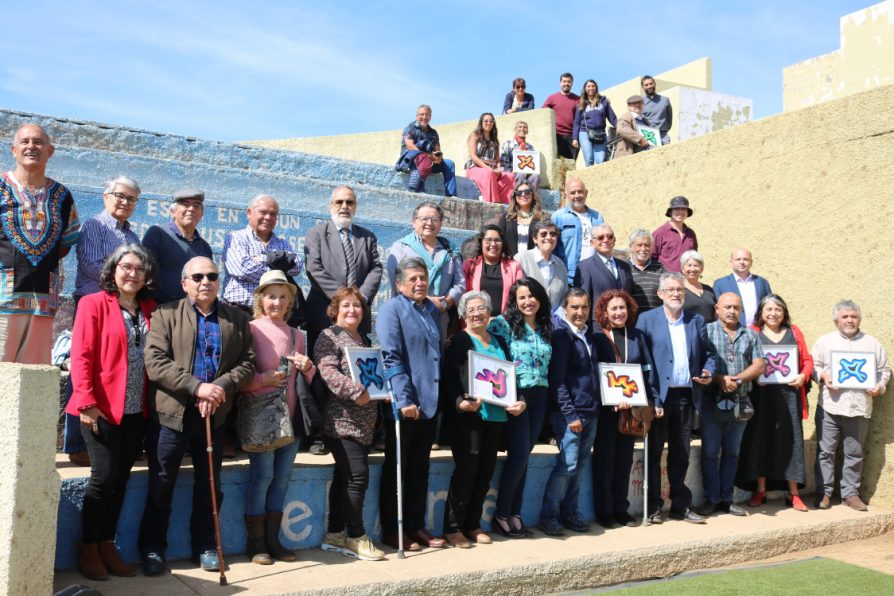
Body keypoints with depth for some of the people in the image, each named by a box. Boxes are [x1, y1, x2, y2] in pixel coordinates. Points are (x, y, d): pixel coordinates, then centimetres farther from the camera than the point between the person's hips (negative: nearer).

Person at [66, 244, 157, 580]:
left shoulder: (150, 309, 12)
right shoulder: (93, 303, -3)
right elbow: (81, 356, -9)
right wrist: (86, 401, -15)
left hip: (136, 410, 5)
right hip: (101, 408, -5)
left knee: (120, 479, 9)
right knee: (104, 476, -5)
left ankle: (107, 546, 21)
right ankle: (88, 549, 13)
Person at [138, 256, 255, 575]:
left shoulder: (237, 318, 9)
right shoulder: (166, 314, 1)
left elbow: (247, 362, 2)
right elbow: (155, 362, -11)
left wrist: (221, 387, -15)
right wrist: (197, 387, -20)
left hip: (214, 414, 2)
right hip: (171, 413, -2)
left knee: (209, 485, 12)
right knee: (161, 485, 7)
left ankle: (205, 546, 26)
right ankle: (152, 548, 21)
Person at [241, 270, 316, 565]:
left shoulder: (296, 335, 14)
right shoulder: (251, 329, -3)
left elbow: (308, 379, 19)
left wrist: (308, 368, -2)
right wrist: (263, 380, -21)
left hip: (290, 416, 5)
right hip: (260, 416, -5)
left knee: (282, 478, 7)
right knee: (262, 476, -3)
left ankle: (272, 539, 18)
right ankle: (255, 543, 9)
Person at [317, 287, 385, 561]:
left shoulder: (365, 340, 21)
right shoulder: (329, 336, -3)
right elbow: (328, 372, -16)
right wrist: (357, 392, -25)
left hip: (363, 422, 8)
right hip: (341, 420, -8)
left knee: (344, 476, 10)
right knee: (358, 475, -11)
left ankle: (334, 535, 18)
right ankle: (356, 537, 0)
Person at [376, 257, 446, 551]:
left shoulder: (432, 311, 14)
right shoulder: (391, 309, -7)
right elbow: (391, 358, -15)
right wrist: (404, 400, -21)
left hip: (429, 403, 6)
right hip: (403, 405, -6)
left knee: (420, 469, 14)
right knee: (396, 468, 4)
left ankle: (416, 527, 24)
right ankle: (391, 532, 15)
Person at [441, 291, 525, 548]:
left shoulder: (499, 342, 18)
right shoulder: (458, 341, 0)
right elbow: (448, 379, -8)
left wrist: (519, 402, 3)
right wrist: (461, 402, -24)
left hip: (497, 416, 6)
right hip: (469, 416, -6)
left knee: (485, 473, 8)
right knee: (466, 471, -6)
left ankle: (472, 525, 20)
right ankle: (452, 528, 5)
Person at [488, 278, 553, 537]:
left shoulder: (545, 329, 12)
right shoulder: (505, 324, -5)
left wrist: (548, 394, 10)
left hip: (539, 397, 5)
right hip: (516, 396, -5)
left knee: (522, 455, 8)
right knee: (519, 454, -7)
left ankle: (515, 513, 15)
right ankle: (501, 514, 6)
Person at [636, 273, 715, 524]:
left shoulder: (696, 321, 12)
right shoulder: (647, 319, 0)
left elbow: (707, 354, 18)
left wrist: (708, 372, -5)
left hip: (686, 396, 4)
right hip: (658, 396, -3)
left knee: (681, 454, 12)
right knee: (654, 452, 4)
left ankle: (681, 505, 21)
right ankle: (653, 507, 12)